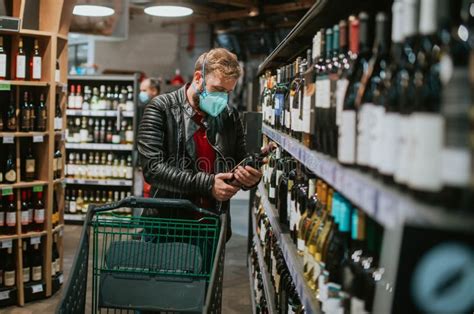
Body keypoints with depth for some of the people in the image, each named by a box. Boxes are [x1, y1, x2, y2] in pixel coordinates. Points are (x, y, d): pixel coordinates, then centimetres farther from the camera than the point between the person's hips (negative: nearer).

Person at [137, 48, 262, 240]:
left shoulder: (230, 117, 7)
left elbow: (240, 165, 17)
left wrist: (249, 178, -8)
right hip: (166, 225, -3)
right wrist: (206, 184, -22)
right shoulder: (161, 109, -6)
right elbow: (152, 168, -16)